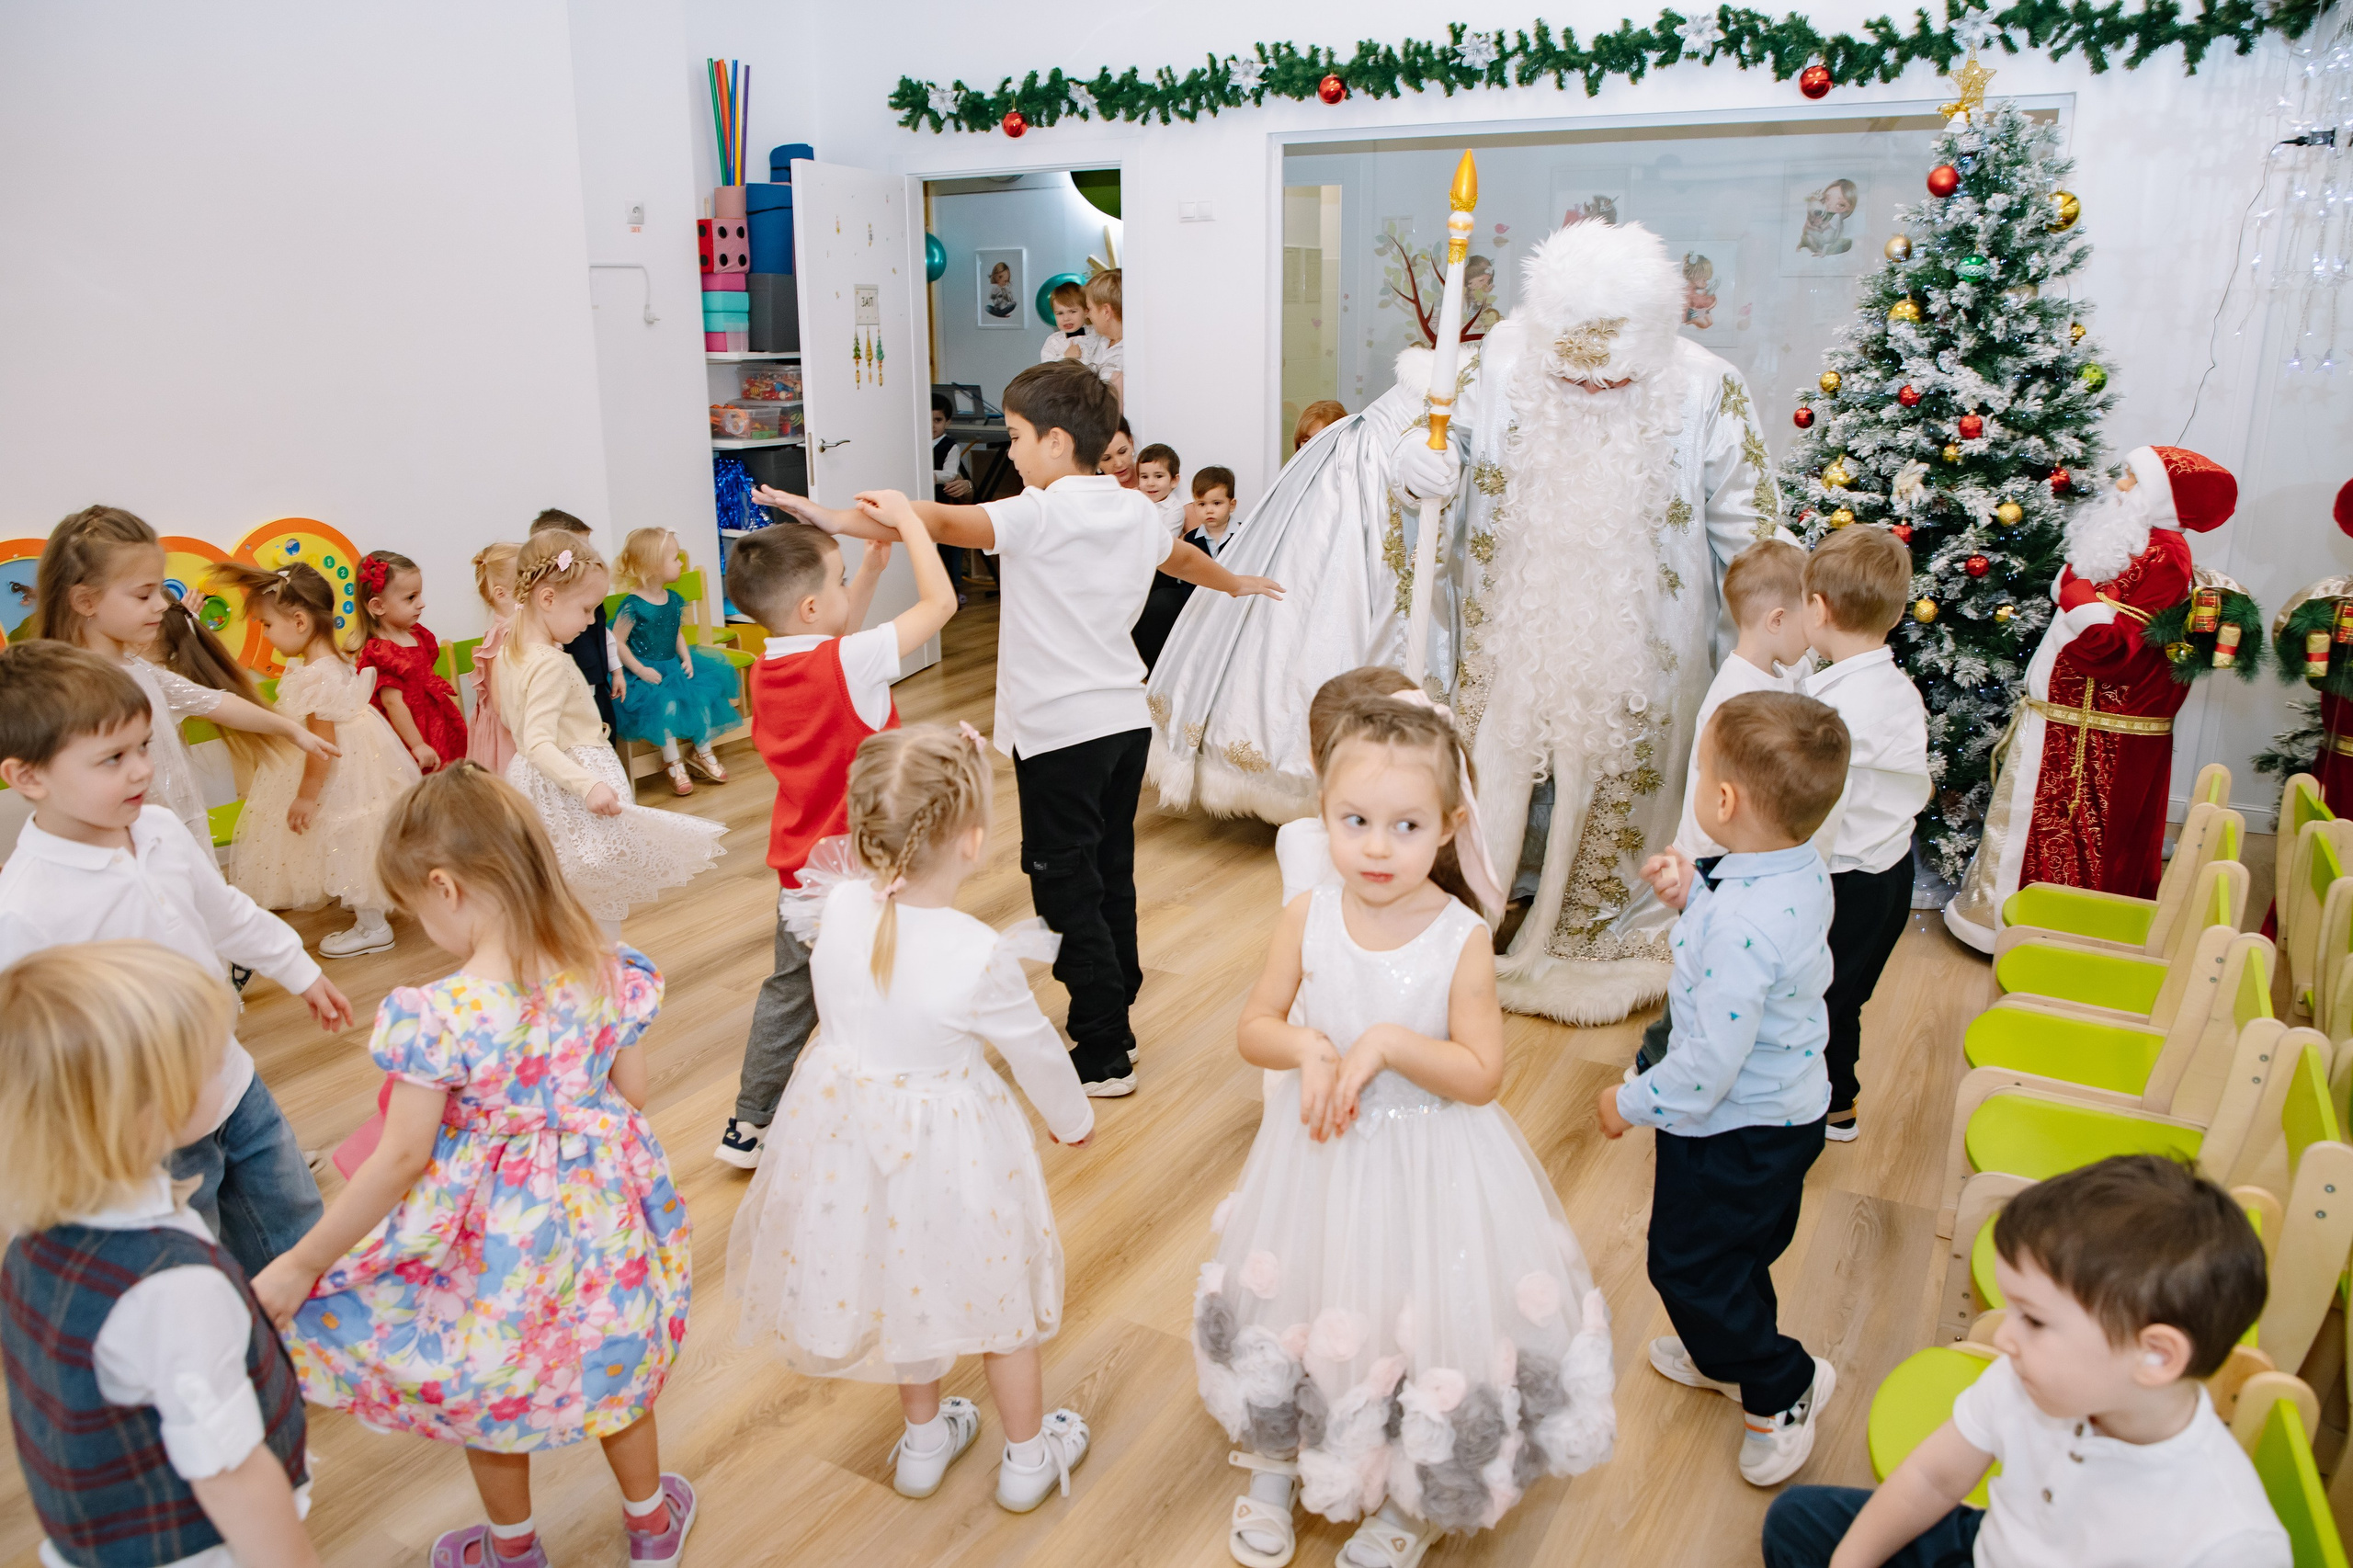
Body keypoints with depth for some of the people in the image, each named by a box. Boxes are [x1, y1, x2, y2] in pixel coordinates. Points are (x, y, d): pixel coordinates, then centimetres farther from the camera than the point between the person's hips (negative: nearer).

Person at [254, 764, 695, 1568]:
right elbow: (632, 1092, -3)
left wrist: (299, 1265, -7)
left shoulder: (436, 1017, -29)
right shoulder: (606, 969, -16)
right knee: (613, 1356, 29)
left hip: (492, 1232, -4)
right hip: (599, 1203, 4)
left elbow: (400, 1161, -21)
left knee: (486, 1392, 26)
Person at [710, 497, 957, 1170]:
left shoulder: (764, 670, -1)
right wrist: (906, 519, -11)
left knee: (789, 989, 22)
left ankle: (748, 1124, 31)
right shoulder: (851, 663, -24)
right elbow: (939, 601, -22)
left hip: (800, 864, 8)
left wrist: (869, 570, 8)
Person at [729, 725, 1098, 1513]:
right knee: (996, 1291, 20)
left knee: (896, 1274, 29)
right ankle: (1028, 1454, 41)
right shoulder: (978, 957, -29)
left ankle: (924, 1438, 50)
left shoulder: (841, 908, -19)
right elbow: (1036, 1052, -12)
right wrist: (1072, 1117, 6)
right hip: (947, 1145, -5)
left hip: (851, 1128, 5)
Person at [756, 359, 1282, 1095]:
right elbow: (1184, 557, 31)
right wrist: (1237, 583, 52)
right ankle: (1112, 1026, 32)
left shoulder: (1042, 514, -14)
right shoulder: (1136, 511, 11)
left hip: (1062, 731, -8)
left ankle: (1103, 1060, 7)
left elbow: (945, 522, -29)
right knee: (1111, 878, 18)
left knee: (1067, 890, 0)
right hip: (1125, 719, 8)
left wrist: (839, 519, -34)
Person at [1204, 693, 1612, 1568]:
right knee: (1299, 1318, 21)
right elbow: (1254, 1028, -2)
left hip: (1428, 1170, -3)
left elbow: (1481, 1074, -17)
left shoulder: (1462, 939, -19)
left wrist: (1386, 1043, -28)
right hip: (1321, 1155, 3)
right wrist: (1307, 1047, -22)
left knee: (1421, 1325, 13)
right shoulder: (1306, 919, -11)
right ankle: (1277, 1464, 50)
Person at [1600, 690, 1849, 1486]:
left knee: (1688, 1262, 12)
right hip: (1789, 1110, 9)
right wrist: (1691, 895, -4)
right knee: (1735, 1251, 29)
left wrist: (1633, 1102, -16)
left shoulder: (1741, 924, -37)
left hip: (1735, 1129, -9)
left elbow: (1715, 1060, -31)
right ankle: (1726, 1354, 51)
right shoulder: (1802, 870, -8)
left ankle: (1781, 1385, 27)